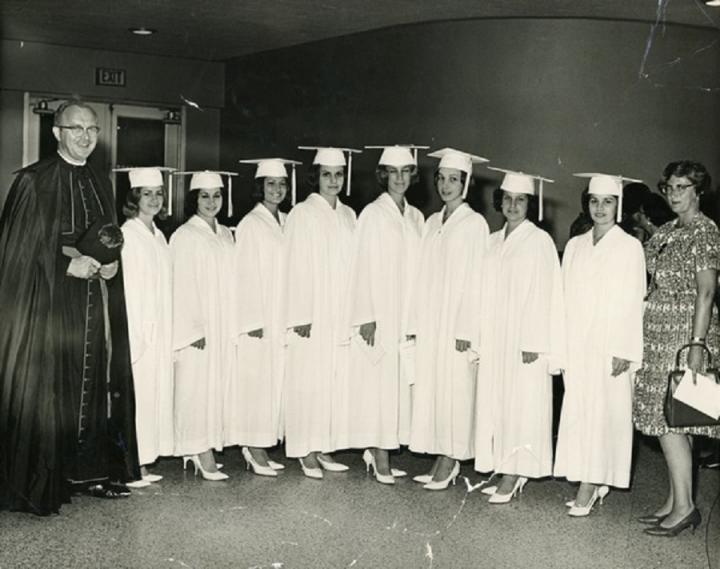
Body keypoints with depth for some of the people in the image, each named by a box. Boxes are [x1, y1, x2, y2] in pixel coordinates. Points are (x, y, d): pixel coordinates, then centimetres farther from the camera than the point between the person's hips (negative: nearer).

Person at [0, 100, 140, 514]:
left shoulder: (102, 184, 13)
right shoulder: (34, 181, -6)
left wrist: (110, 262, -1)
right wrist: (68, 264, -16)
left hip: (95, 302, 6)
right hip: (49, 301, -6)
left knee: (94, 383, 7)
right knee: (46, 389, -4)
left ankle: (91, 471, 16)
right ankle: (40, 484, 5)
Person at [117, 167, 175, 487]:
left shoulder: (159, 236, 14)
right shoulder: (127, 235, -9)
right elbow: (123, 286, -13)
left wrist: (165, 331, 11)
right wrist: (136, 334, -16)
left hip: (159, 330, 8)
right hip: (136, 328, -8)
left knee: (157, 391, 8)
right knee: (135, 391, -6)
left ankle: (143, 462, 14)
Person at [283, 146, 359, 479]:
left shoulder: (348, 216, 12)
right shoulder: (302, 214, -5)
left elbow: (352, 267, 13)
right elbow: (296, 268, -9)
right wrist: (301, 317, -14)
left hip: (340, 315, 6)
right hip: (312, 316, -5)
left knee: (336, 381, 6)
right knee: (309, 381, -2)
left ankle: (324, 448, 15)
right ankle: (306, 453, 6)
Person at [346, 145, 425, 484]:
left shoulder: (415, 217, 12)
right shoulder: (373, 214, -5)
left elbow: (419, 267, 14)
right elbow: (365, 266, -9)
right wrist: (367, 316, -14)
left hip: (407, 313, 6)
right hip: (379, 312, -6)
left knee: (399, 382, 6)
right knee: (379, 381, -5)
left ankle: (375, 450, 15)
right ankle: (380, 459, -1)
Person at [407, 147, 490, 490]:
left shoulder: (474, 224, -6)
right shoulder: (432, 222, 13)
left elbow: (476, 279, -10)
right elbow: (424, 277, 13)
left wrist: (467, 331, -15)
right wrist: (416, 323, 8)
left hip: (457, 319, -6)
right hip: (430, 320, 6)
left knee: (453, 387, -2)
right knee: (430, 387, 6)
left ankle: (450, 461, 8)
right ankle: (442, 460, 14)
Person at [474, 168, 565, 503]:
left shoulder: (539, 241, -6)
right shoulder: (493, 242, 12)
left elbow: (541, 294, -11)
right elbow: (487, 293, 13)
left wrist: (533, 343, -16)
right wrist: (480, 337, 7)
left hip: (524, 338, -6)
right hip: (494, 337, 6)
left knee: (521, 402, -3)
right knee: (495, 402, 6)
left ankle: (514, 473, 4)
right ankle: (508, 472, 14)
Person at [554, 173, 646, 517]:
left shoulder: (630, 247, -2)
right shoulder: (575, 246, 11)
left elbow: (632, 303, -6)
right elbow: (566, 298, 12)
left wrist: (624, 351, -11)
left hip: (609, 346, -4)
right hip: (576, 345, 4)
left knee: (601, 413, -4)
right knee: (577, 413, 3)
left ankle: (589, 488, 0)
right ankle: (594, 484, 13)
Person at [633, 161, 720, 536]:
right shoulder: (666, 232, 15)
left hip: (685, 333, -8)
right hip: (661, 335, 8)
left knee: (669, 420, -9)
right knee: (669, 421, 9)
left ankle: (684, 507, -3)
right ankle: (674, 503, 16)